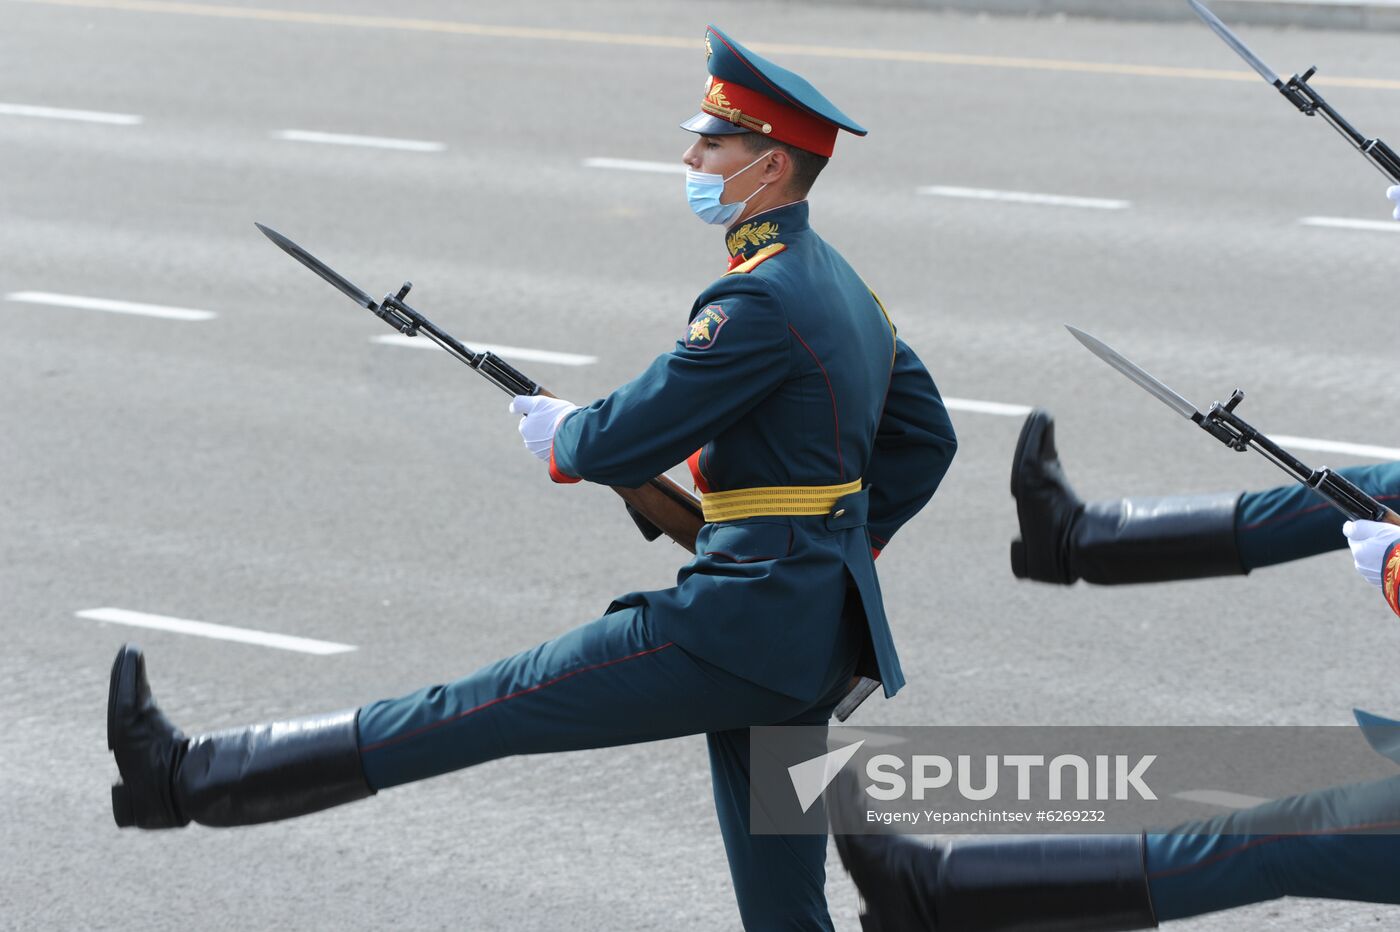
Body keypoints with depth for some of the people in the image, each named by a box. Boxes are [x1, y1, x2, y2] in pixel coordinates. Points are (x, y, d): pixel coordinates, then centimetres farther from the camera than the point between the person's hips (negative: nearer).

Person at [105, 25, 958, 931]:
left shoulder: (761, 301, -17)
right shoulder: (843, 288, 14)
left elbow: (621, 447, -18)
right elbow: (925, 438, 25)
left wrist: (563, 430, 4)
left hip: (743, 621, -10)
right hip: (814, 639, 10)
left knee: (482, 710, -8)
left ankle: (190, 779, -5)